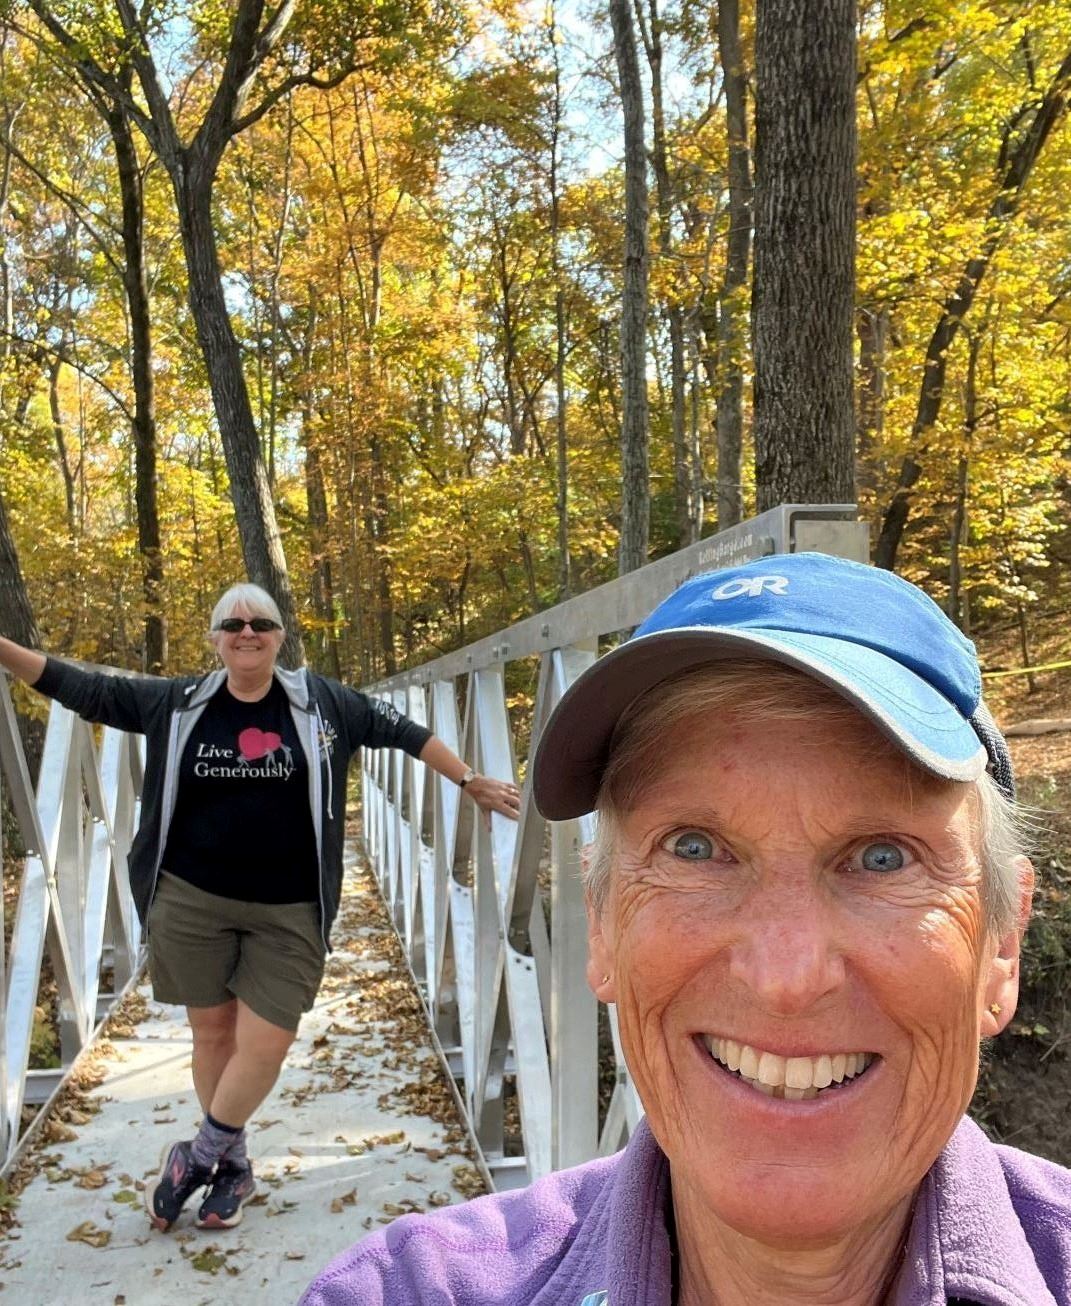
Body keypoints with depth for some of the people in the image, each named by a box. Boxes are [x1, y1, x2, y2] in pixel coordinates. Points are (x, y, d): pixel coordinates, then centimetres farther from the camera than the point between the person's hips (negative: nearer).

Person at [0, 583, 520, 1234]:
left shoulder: (322, 701, -1)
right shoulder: (177, 704, 2)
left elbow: (401, 730, 7)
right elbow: (83, 688, 4)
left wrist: (470, 780, 9)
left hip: (288, 913, -1)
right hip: (192, 902, 1)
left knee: (266, 1045, -4)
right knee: (213, 1032, 10)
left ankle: (199, 1158, 20)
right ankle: (232, 1165, 30)